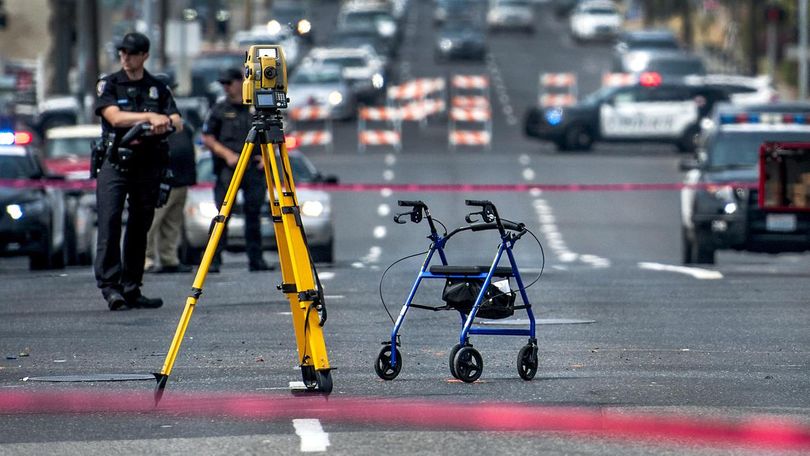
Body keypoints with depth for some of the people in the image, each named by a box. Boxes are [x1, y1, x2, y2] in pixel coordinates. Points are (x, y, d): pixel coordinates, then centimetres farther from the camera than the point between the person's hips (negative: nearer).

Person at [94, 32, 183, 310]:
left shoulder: (158, 88, 12)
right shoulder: (108, 85, 5)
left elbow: (178, 123, 4)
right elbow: (115, 117, -10)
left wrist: (165, 124, -18)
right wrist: (149, 116, -19)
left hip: (148, 165, 3)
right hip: (114, 162, -3)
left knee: (139, 228, 5)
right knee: (109, 222, -16)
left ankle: (131, 289, 9)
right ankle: (110, 286, -20)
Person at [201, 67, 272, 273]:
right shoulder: (219, 110, 6)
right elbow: (207, 138, 3)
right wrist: (227, 154, -9)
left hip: (255, 169, 2)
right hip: (228, 170, -2)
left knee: (254, 215, 5)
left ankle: (255, 259, 10)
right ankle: (214, 259, -8)